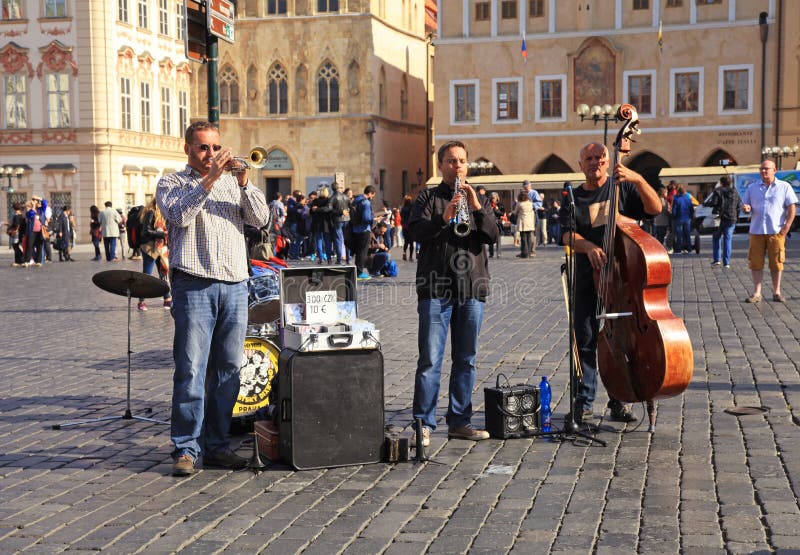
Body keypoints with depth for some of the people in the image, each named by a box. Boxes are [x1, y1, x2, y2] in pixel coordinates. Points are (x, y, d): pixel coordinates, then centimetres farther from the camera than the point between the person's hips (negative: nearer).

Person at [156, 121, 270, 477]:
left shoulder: (233, 183, 20)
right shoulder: (172, 183, 10)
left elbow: (260, 219, 6)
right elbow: (180, 215, -11)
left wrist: (243, 182, -7)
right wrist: (210, 179, -14)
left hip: (235, 286, 4)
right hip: (194, 285, -4)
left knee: (228, 370, 5)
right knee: (191, 370, -8)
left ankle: (216, 445, 13)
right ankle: (186, 448, -2)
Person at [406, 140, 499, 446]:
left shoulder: (479, 200, 18)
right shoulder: (428, 198, 8)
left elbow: (493, 235, 2)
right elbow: (415, 231, -8)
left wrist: (477, 207, -12)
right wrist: (443, 218, -24)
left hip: (472, 289, 4)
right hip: (436, 289, -4)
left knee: (466, 359, 8)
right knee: (430, 360, -6)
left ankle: (459, 421, 16)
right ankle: (423, 424, -2)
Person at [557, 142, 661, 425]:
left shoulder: (623, 189, 7)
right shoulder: (573, 199, 9)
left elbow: (655, 208, -7)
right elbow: (568, 234, -5)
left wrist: (638, 179, -22)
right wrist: (589, 246, -26)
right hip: (587, 280, 1)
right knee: (585, 340, 3)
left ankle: (619, 402, 14)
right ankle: (583, 402, 13)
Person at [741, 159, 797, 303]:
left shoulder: (784, 187, 5)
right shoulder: (752, 188, 13)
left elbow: (791, 208, 2)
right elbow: (745, 205, 15)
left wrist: (786, 226, -9)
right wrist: (746, 208, -10)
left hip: (776, 231, -2)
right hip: (756, 231, 2)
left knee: (776, 263, 1)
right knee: (756, 262, -1)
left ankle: (776, 292, 11)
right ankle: (756, 293, 4)